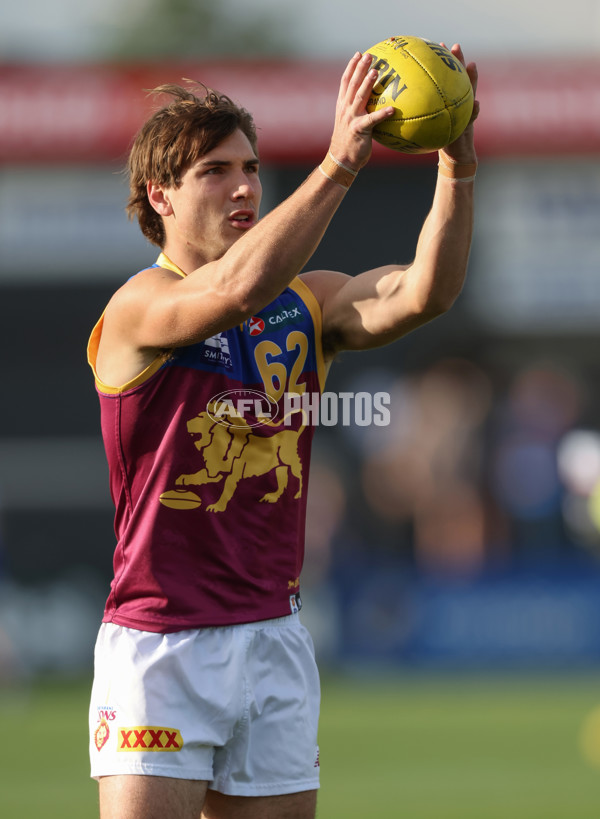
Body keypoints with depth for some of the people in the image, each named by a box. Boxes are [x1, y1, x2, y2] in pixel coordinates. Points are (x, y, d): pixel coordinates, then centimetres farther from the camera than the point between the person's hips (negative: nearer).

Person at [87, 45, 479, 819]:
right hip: (159, 645, -6)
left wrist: (457, 164, -22)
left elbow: (422, 293, -8)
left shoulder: (305, 303, 9)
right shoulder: (137, 309, -10)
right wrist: (338, 165, -35)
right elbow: (237, 289, -31)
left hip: (274, 639, 6)